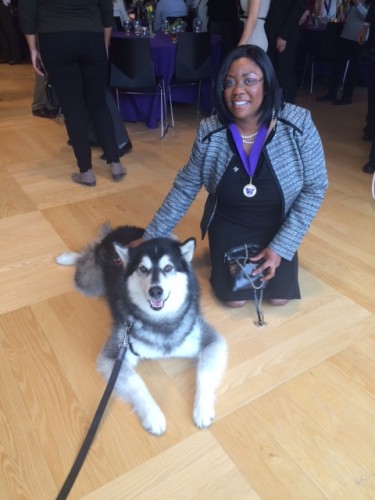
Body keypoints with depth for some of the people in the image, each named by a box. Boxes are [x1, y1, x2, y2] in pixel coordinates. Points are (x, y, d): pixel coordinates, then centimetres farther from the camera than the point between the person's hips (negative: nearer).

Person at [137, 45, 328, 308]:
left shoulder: (298, 125, -20)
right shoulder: (210, 132, -18)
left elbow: (314, 188, -12)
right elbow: (184, 188, -8)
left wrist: (282, 245, -17)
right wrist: (150, 237, -8)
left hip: (276, 227, 1)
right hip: (229, 226, 0)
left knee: (279, 296, -6)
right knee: (234, 298, -8)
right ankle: (219, 253, 24)